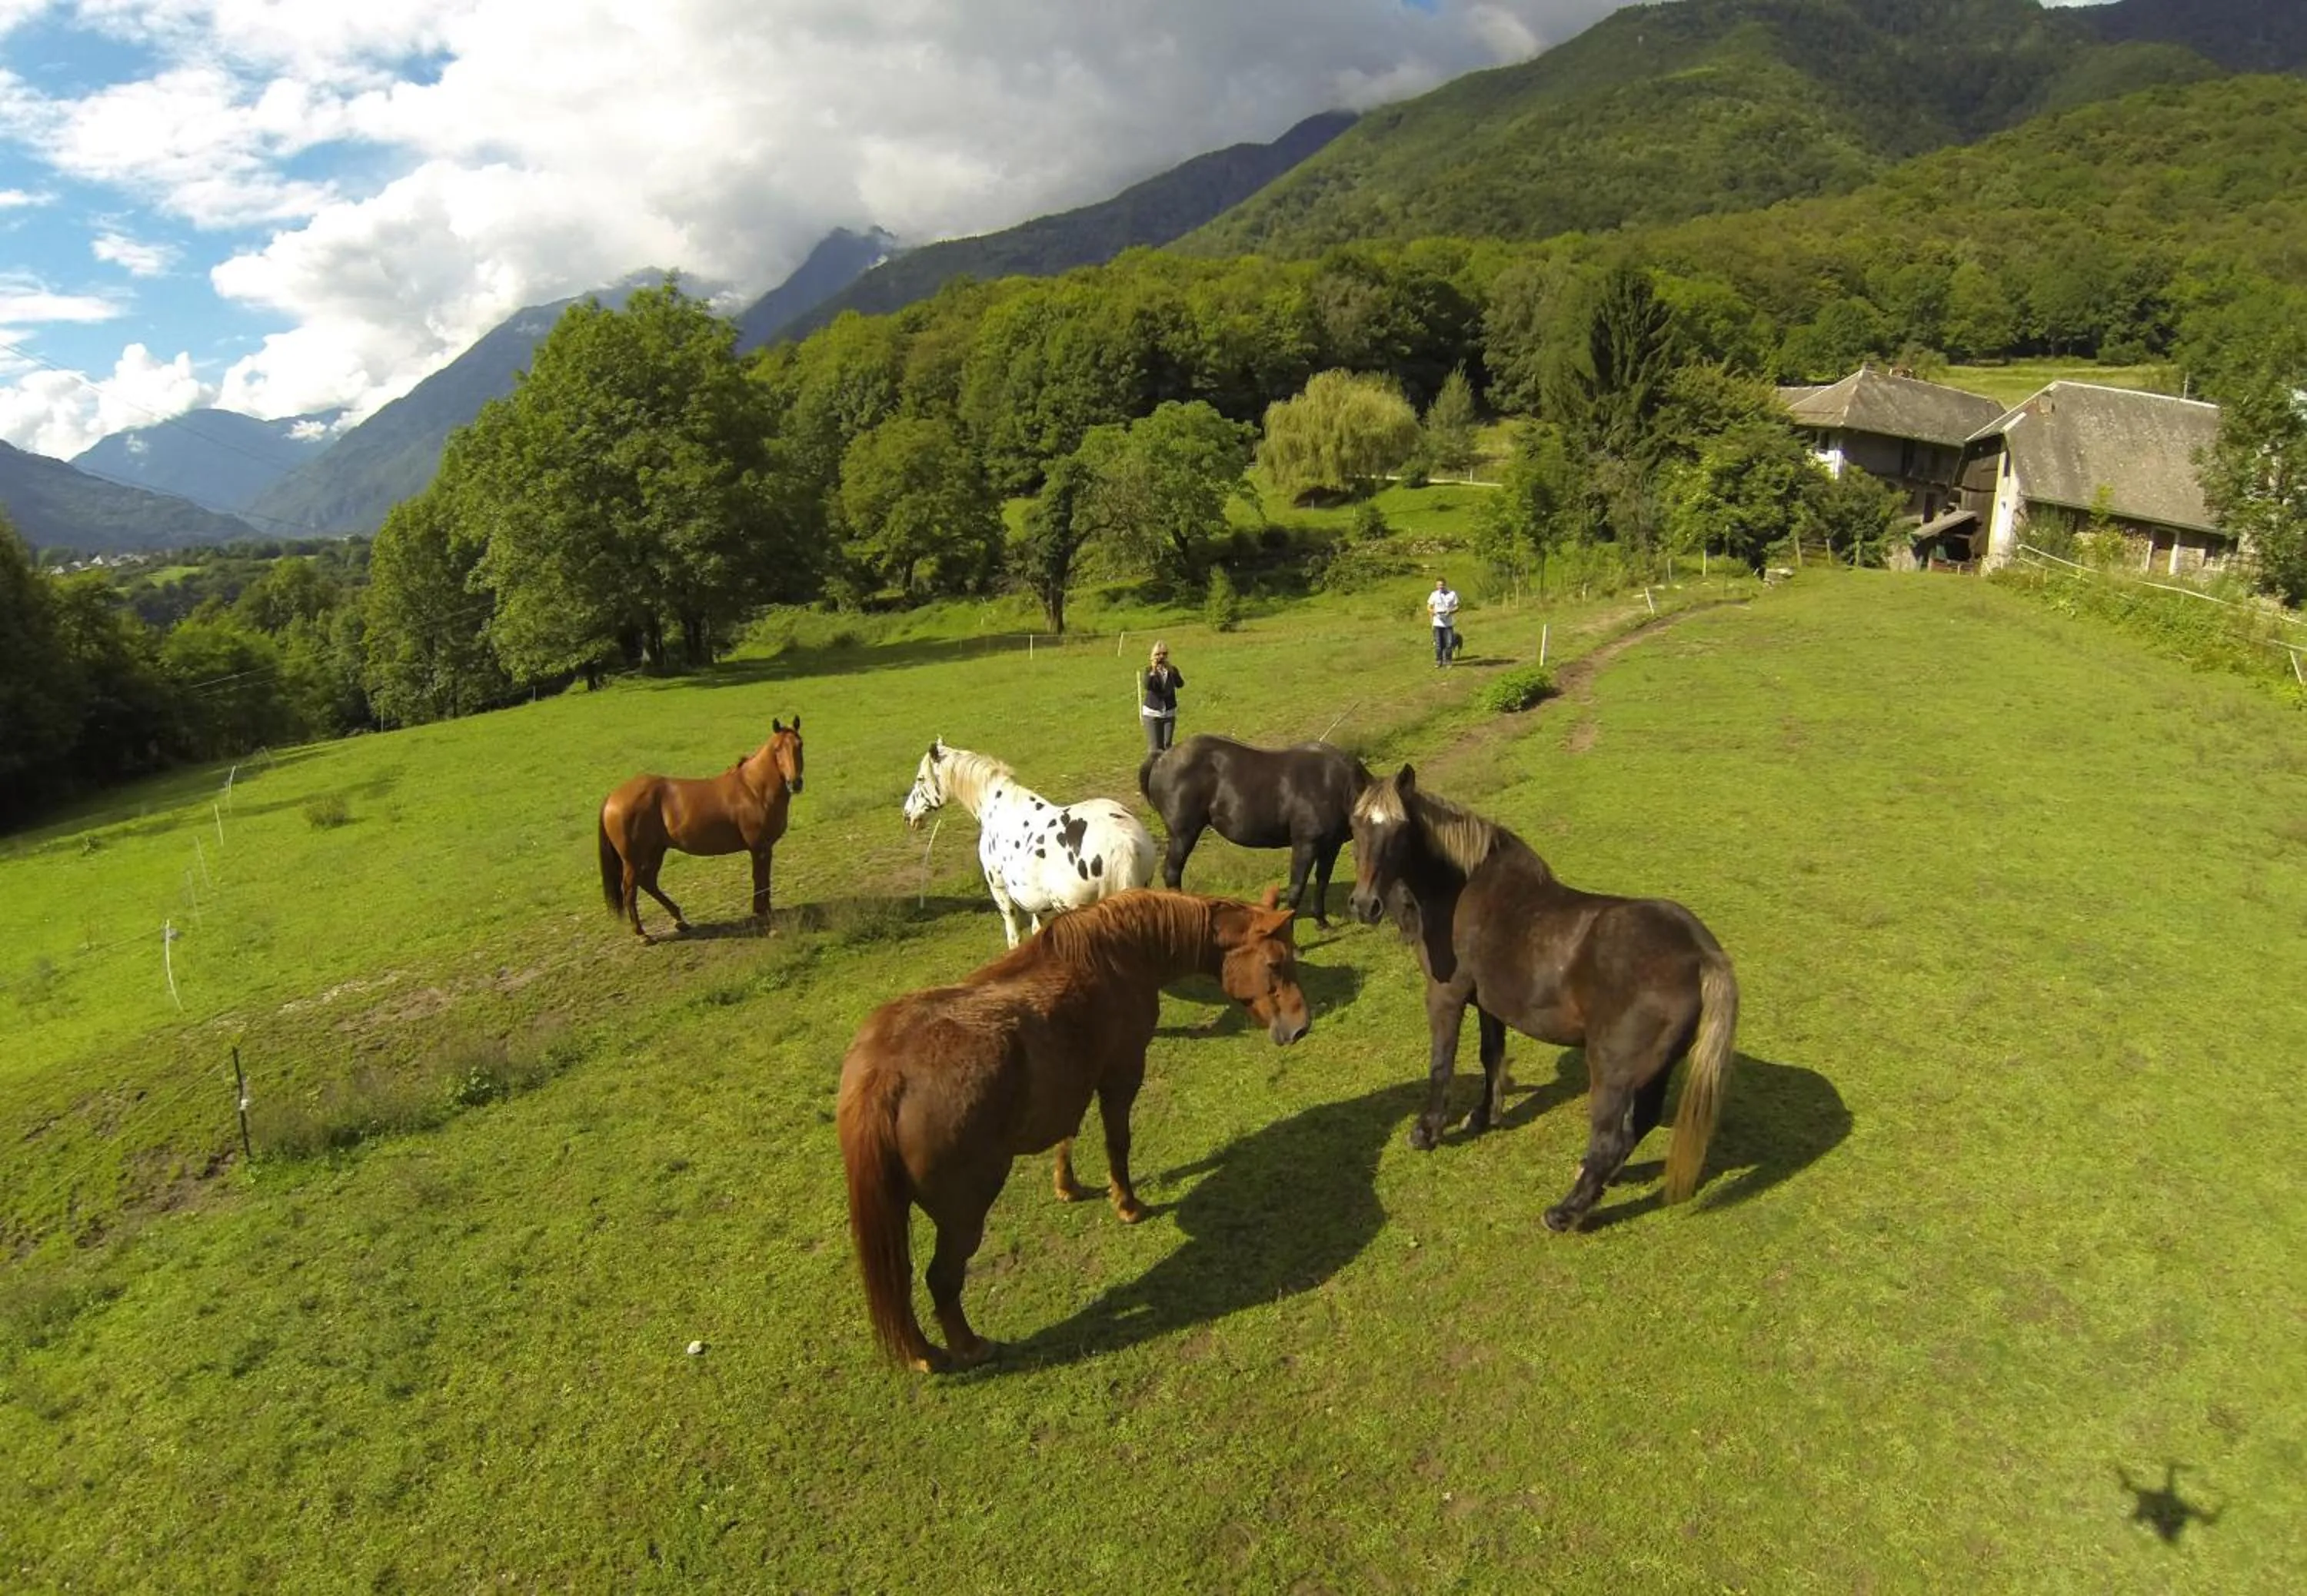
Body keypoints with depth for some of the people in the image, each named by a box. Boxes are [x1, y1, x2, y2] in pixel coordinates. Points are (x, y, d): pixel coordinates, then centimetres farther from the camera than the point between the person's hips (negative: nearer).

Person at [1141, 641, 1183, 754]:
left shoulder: (1172, 669, 1)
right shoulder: (1150, 669, -4)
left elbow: (1180, 684, -17)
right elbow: (1147, 686, -23)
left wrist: (1171, 670, -26)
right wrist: (1153, 670, -30)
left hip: (1169, 713, 2)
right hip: (1152, 713, -2)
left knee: (1167, 745, 6)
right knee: (1155, 747, -5)